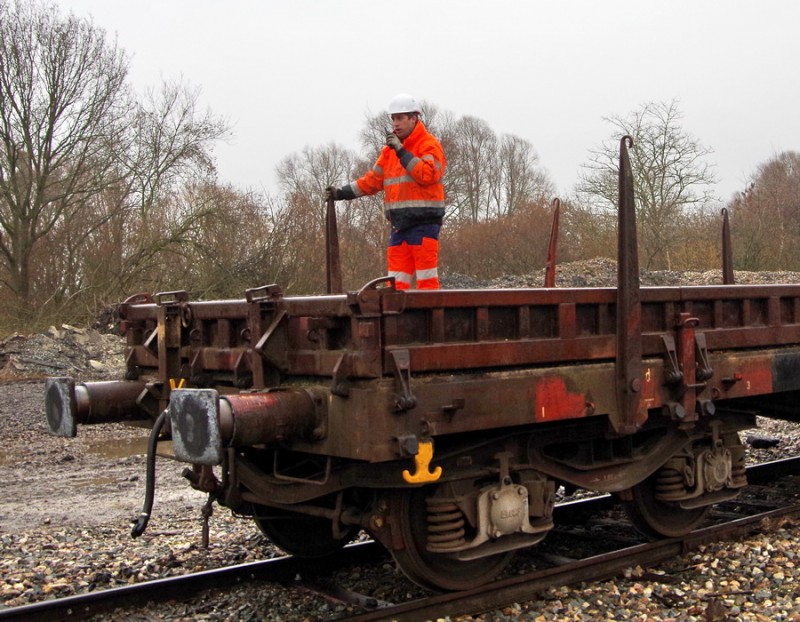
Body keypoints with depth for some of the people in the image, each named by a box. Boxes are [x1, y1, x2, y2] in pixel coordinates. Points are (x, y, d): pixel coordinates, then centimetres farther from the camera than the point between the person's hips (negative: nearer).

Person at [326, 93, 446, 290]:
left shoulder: (429, 144, -3)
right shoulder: (390, 149, 19)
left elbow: (428, 175, -19)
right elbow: (373, 180, 20)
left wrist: (402, 152, -17)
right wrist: (342, 193, 12)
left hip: (424, 222, -7)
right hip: (399, 224, 7)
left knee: (426, 280, -7)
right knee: (396, 281, 6)